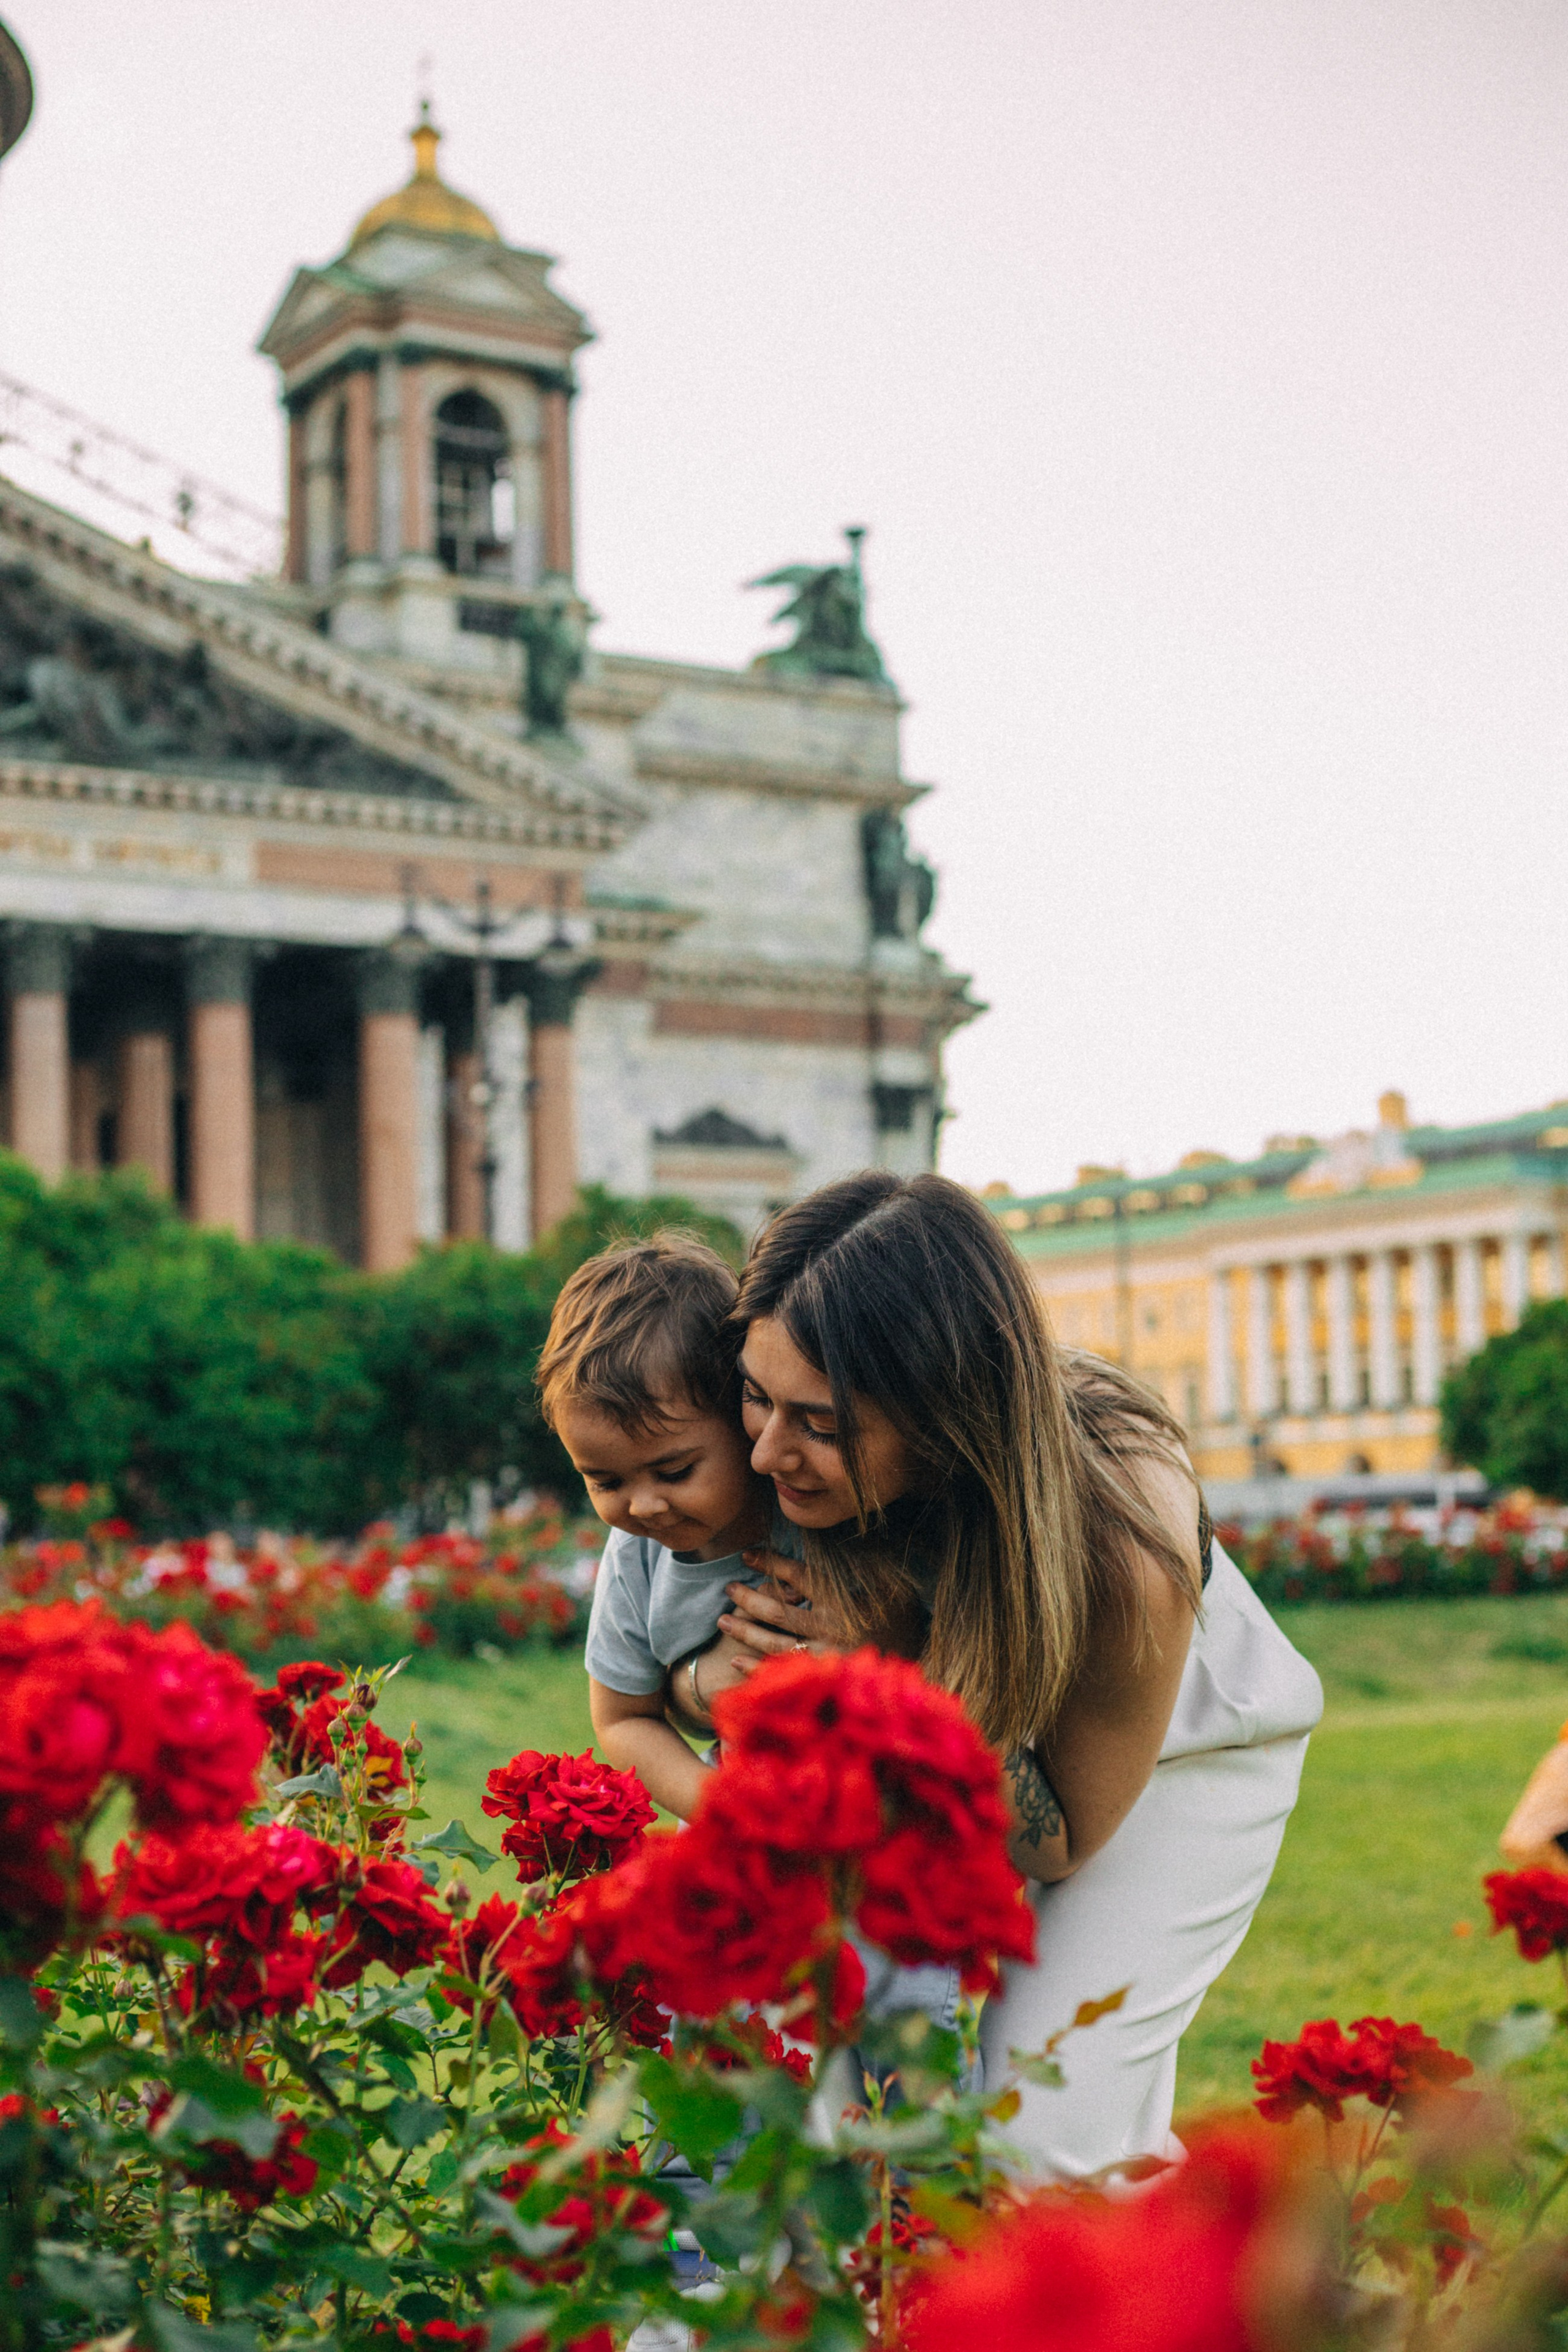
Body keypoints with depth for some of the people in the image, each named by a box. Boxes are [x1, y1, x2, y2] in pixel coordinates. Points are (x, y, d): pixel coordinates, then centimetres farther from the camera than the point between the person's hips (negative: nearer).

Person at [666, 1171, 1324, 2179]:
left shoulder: (1125, 1546, -41)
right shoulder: (799, 1465, -29)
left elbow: (1063, 1837, -23)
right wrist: (715, 1679, -36)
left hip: (1175, 1759, -4)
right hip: (970, 1741, 4)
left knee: (1047, 2145, -13)